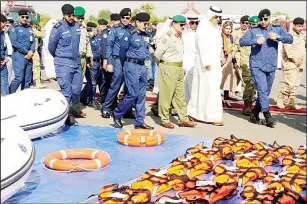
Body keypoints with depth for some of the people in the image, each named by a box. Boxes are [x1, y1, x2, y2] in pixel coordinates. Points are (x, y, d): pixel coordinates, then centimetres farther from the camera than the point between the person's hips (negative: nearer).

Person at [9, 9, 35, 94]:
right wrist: (27, 52, -12)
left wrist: (31, 51, -9)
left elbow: (33, 41, 11)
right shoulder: (14, 28, -2)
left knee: (27, 80, 7)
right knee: (19, 78, -14)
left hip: (29, 57, 6)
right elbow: (14, 43, -11)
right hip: (19, 55, -6)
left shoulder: (29, 28, 16)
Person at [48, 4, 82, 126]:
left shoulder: (76, 26, 7)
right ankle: (68, 115, 7)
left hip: (76, 62, 6)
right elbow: (51, 46, -1)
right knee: (67, 91, -4)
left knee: (77, 90, 9)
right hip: (63, 64, -6)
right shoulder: (58, 28, -10)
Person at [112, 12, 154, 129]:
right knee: (133, 94, -9)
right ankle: (117, 114, 11)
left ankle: (139, 122, 13)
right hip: (131, 66, -7)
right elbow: (122, 51, -2)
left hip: (142, 66, 7)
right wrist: (125, 66, 8)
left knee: (141, 95, 7)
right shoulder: (129, 34, -9)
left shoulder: (146, 36, 11)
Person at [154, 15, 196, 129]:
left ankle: (183, 119, 16)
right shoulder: (167, 37, -14)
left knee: (180, 95, 11)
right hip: (168, 68, -9)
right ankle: (165, 120, 9)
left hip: (179, 69, 9)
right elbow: (158, 53, -13)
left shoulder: (179, 37, 13)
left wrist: (181, 67, 14)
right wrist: (162, 62, 3)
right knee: (166, 95, 0)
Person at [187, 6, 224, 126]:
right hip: (206, 63, -8)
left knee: (202, 89, 12)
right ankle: (213, 117, -2)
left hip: (215, 63, 8)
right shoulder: (203, 28, -12)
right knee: (211, 90, -7)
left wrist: (219, 60, 12)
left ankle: (193, 112, 21)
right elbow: (203, 47, -18)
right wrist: (207, 63, -22)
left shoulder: (215, 27, 14)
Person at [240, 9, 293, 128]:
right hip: (257, 66, -3)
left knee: (265, 93, 10)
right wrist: (256, 41, -20)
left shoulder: (278, 30, 8)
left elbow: (290, 39, -4)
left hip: (271, 67, 3)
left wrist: (278, 37, -21)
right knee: (262, 90, -13)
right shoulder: (253, 31, 4)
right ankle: (267, 116, -9)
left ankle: (255, 114, 24)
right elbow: (242, 42, -6)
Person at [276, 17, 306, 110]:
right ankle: (280, 99, 1)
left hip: (299, 64, 8)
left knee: (296, 84, 7)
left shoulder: (302, 36, 18)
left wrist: (303, 61, 12)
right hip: (290, 64, -8)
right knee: (290, 84, -14)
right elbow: (288, 50, -17)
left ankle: (291, 102, 12)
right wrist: (295, 60, -16)